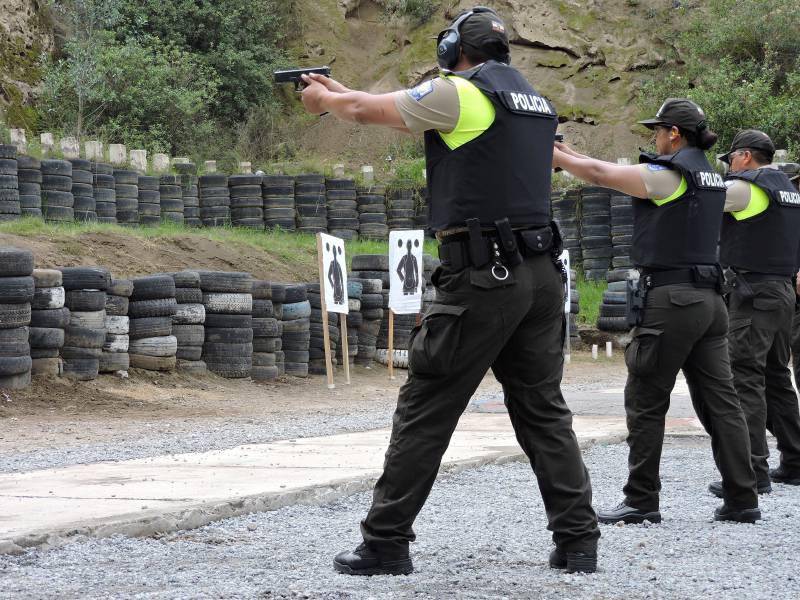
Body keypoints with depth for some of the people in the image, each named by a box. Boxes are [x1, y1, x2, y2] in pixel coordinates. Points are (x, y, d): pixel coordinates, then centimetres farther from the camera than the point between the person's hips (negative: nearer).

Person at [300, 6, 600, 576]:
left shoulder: (460, 92, -6)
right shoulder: (535, 101, 18)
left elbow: (365, 110, 4)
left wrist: (324, 97, 26)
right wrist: (344, 91, 34)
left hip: (484, 276, -7)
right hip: (542, 273, 7)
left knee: (425, 411, 0)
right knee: (544, 410, 11)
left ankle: (387, 543, 3)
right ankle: (578, 540, 6)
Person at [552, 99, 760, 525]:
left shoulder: (668, 174, -11)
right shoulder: (709, 175, 16)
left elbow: (600, 175, -6)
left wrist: (555, 156, 9)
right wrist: (574, 155, 25)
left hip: (671, 299, -8)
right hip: (709, 299, 8)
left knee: (645, 401, 0)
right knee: (719, 401, 6)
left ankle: (641, 501, 2)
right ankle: (741, 499, 4)